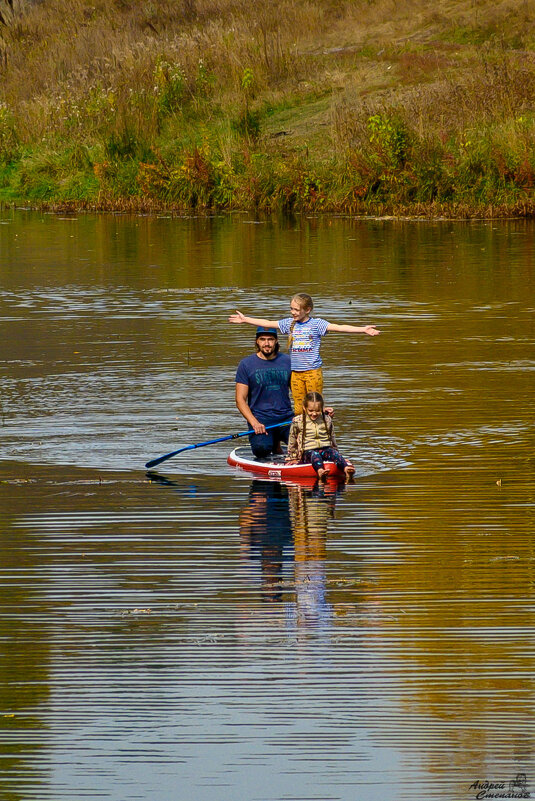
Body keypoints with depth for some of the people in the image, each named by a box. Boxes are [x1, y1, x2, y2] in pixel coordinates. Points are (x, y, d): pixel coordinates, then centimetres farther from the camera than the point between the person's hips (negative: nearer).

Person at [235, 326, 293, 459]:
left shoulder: (287, 361, 10)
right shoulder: (246, 364, 1)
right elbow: (240, 400, -2)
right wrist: (254, 423, -16)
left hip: (286, 417, 2)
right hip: (260, 418, -2)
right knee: (261, 449, -32)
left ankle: (277, 439, 10)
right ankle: (272, 440, 8)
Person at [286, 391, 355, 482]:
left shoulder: (327, 420, 12)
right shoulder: (297, 421, 5)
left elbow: (332, 439, 25)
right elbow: (292, 441, 17)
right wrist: (292, 458, 20)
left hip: (326, 449, 3)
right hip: (308, 453, -3)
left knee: (334, 453, -31)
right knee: (314, 455, -38)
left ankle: (346, 468, -60)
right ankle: (320, 471, -70)